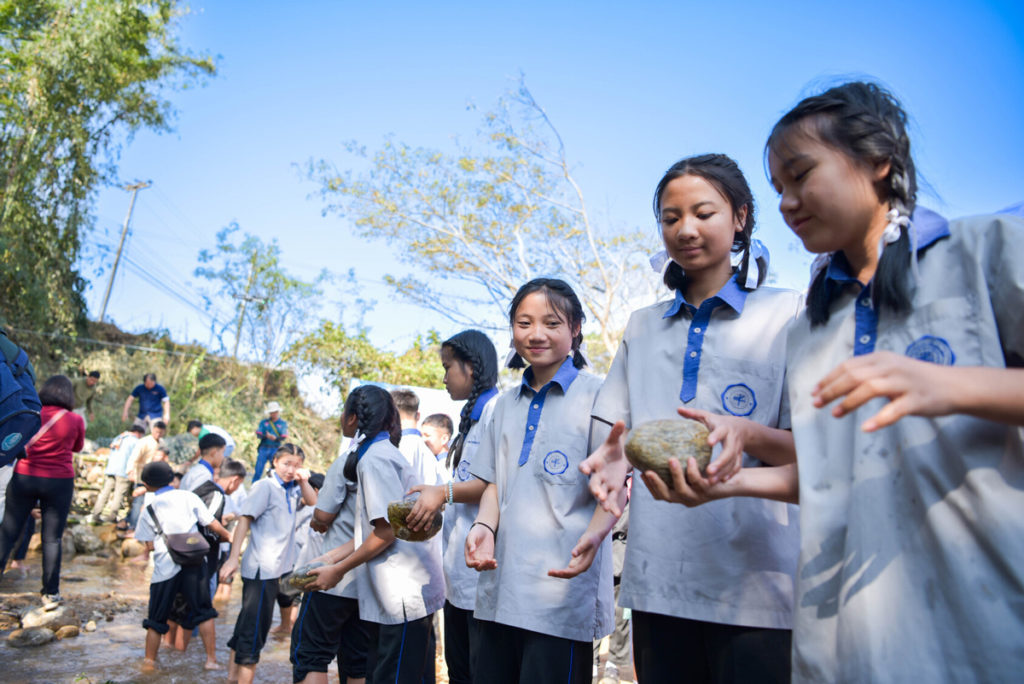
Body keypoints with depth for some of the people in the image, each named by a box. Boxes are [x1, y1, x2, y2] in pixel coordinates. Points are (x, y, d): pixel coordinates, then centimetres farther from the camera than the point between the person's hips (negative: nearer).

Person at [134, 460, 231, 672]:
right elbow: (213, 525, 2)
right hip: (193, 562, 0)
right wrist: (228, 537, 18)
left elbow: (150, 545, 1)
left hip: (165, 567, 0)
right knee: (203, 612, 11)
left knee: (156, 619, 15)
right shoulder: (189, 497, 2)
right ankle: (211, 659, 12)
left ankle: (150, 661, 22)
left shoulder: (150, 508, 3)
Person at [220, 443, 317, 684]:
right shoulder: (265, 486, -13)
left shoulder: (292, 489, 8)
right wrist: (233, 557, -23)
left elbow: (313, 502, 8)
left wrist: (303, 481, -8)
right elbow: (245, 519, -17)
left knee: (248, 621, 18)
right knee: (255, 628, -3)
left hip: (276, 566, 8)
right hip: (262, 567, -8)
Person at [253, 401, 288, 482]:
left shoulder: (283, 424, 7)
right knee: (258, 471, -3)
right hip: (263, 448, 1)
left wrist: (275, 438, -23)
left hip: (275, 450, -1)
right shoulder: (263, 422, 10)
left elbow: (283, 437, -3)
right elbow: (259, 434, 1)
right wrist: (267, 436, -19)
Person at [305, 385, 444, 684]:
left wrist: (339, 570, -10)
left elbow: (387, 530, -19)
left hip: (406, 593, -10)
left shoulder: (375, 457, -15)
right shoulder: (381, 452, 15)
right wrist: (331, 558, 10)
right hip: (392, 594, 10)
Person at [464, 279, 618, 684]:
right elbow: (495, 483, 16)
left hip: (563, 583, -5)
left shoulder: (596, 395, -3)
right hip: (500, 588, 6)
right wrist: (483, 527, -4)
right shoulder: (506, 405, 15)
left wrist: (594, 535, -25)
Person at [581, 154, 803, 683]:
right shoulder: (642, 326, 14)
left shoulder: (786, 314, 2)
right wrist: (616, 456, -12)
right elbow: (619, 434, 12)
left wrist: (747, 434, -24)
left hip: (756, 581, -3)